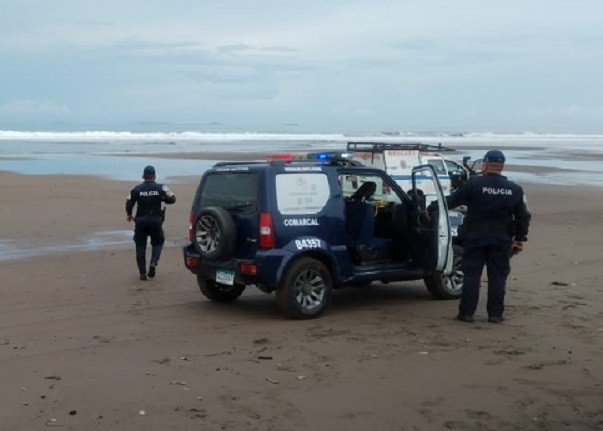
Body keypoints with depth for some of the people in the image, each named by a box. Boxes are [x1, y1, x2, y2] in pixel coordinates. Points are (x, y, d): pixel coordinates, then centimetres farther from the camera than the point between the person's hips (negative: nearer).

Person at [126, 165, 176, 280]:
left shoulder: (137, 189, 0)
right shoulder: (160, 188, -2)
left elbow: (129, 202, -1)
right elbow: (172, 199, -2)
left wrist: (129, 214, 17)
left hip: (141, 221, 0)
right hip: (156, 220, 0)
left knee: (140, 246, 8)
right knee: (157, 243, 17)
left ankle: (142, 273, 6)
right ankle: (153, 263, -9)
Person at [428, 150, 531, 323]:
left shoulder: (474, 184, -8)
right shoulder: (515, 190, 3)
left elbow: (451, 200, -3)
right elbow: (523, 216, 7)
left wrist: (431, 208, 10)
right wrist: (520, 238, 16)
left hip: (475, 238, -2)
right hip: (501, 240, 2)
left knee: (471, 275, 4)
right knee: (497, 276, 8)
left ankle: (466, 312, 5)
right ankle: (495, 314, 10)